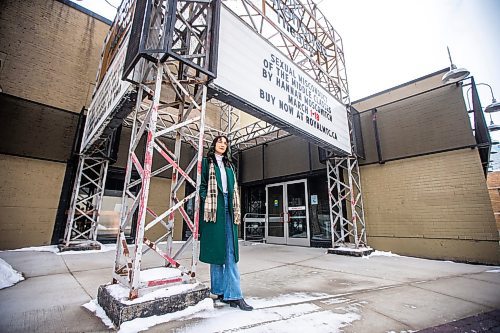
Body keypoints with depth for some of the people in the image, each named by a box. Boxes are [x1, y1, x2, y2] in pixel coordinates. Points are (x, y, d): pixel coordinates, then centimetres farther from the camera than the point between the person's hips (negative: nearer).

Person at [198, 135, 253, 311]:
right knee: (216, 250, 2)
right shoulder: (206, 162, 9)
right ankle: (220, 290, 14)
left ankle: (233, 294, 1)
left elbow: (234, 188, 18)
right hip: (213, 208, -4)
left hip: (228, 208, 4)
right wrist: (207, 202, -12)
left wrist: (236, 210, 8)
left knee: (230, 252, -1)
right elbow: (201, 185, 1)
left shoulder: (229, 165, 22)